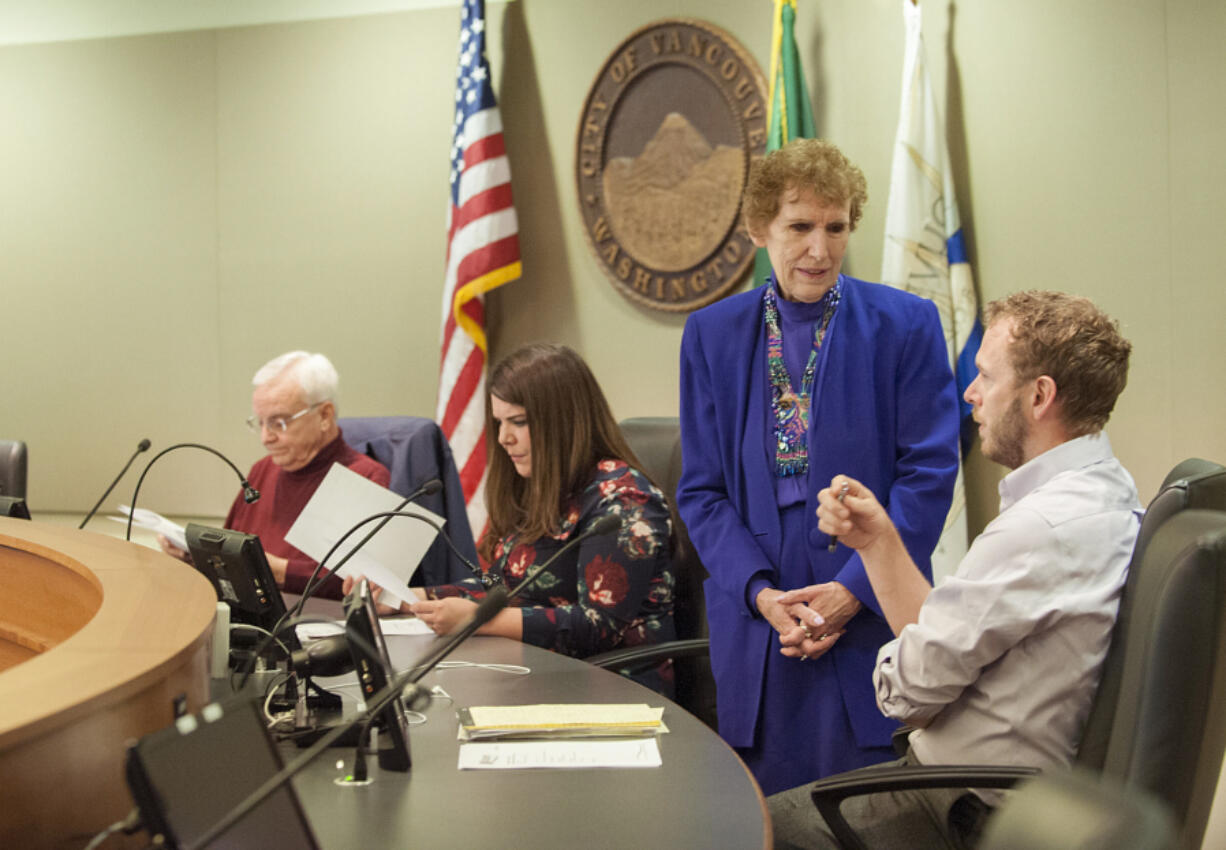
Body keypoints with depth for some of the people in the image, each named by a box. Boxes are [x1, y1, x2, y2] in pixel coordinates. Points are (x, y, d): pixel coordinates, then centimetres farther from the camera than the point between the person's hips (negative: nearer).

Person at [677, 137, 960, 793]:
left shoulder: (907, 326, -1)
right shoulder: (712, 334, 6)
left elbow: (928, 474, -4)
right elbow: (701, 488, 5)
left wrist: (853, 590, -12)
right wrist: (761, 593, -9)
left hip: (872, 622, -2)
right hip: (754, 632, 2)